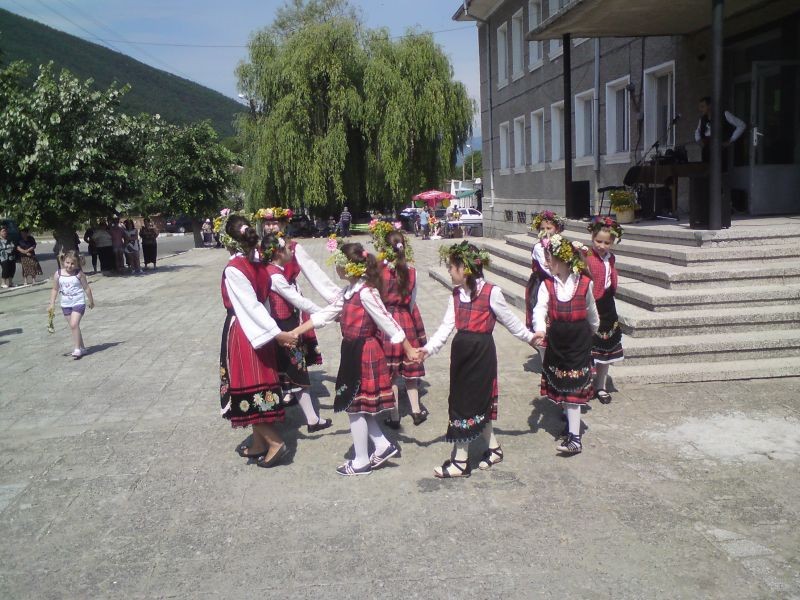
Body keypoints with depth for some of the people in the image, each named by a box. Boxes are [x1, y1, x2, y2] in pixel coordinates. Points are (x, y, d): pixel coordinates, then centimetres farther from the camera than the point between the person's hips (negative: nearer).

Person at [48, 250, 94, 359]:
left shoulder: (79, 274, -9)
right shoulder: (58, 274, -1)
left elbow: (86, 288, 0)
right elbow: (55, 289, 7)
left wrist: (91, 301, 7)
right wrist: (52, 303, 3)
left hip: (78, 303, -4)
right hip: (65, 304, 4)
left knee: (74, 324, -17)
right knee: (73, 326, 9)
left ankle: (77, 349, -10)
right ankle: (82, 348, 20)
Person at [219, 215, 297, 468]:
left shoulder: (233, 269, -18)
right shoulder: (258, 263, 3)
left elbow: (252, 305, -20)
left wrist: (276, 333, -22)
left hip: (242, 332, -8)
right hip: (257, 332, 8)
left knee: (247, 390, 0)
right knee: (257, 387, 14)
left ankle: (275, 441, -1)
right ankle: (259, 444, 23)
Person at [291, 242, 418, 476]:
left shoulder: (366, 292, -19)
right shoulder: (349, 292, 9)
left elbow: (387, 321, -16)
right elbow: (324, 315, 13)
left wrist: (408, 349, -11)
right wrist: (294, 333, 10)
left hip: (364, 354, -9)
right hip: (353, 353, 9)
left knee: (355, 407, 2)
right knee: (359, 406, 15)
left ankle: (361, 461, 15)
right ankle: (383, 446, 26)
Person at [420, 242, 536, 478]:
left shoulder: (491, 293, -14)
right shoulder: (456, 295, 6)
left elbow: (510, 320, -1)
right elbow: (446, 326, 0)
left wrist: (529, 337, 7)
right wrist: (429, 348, -11)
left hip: (481, 351, -6)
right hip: (461, 351, 6)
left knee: (467, 403, -1)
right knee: (477, 403, 14)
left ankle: (461, 461, 10)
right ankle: (493, 448, 33)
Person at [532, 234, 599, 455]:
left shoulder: (584, 283, -5)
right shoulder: (547, 285, -2)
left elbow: (591, 312, 10)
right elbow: (540, 308, -19)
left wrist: (591, 330, 22)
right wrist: (540, 329, -37)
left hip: (579, 340, -3)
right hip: (557, 341, 3)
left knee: (573, 389, -7)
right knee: (561, 387, 11)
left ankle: (574, 438, -6)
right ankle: (571, 425, 31)